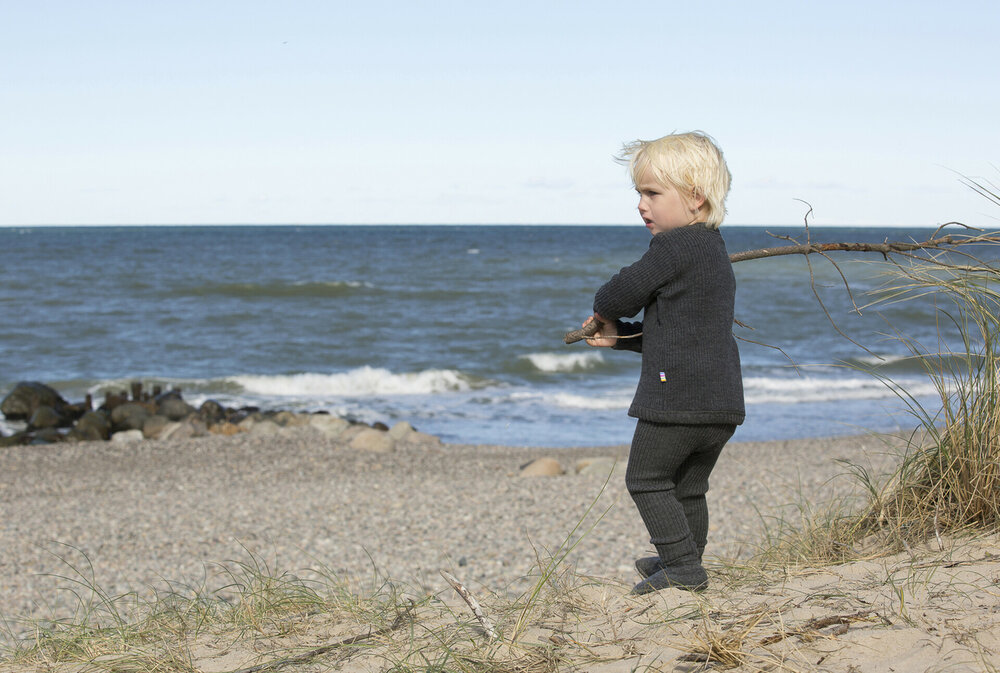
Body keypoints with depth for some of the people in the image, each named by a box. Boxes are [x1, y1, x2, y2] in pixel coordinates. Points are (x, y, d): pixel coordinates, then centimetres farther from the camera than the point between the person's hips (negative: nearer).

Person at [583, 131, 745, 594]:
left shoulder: (675, 246, -13)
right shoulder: (714, 252, 19)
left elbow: (625, 293, -11)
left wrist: (603, 308, 13)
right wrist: (619, 335, 20)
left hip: (677, 397, -9)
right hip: (723, 402, 9)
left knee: (646, 478, 4)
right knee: (688, 487, 21)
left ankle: (682, 564, 1)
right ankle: (685, 561, 30)